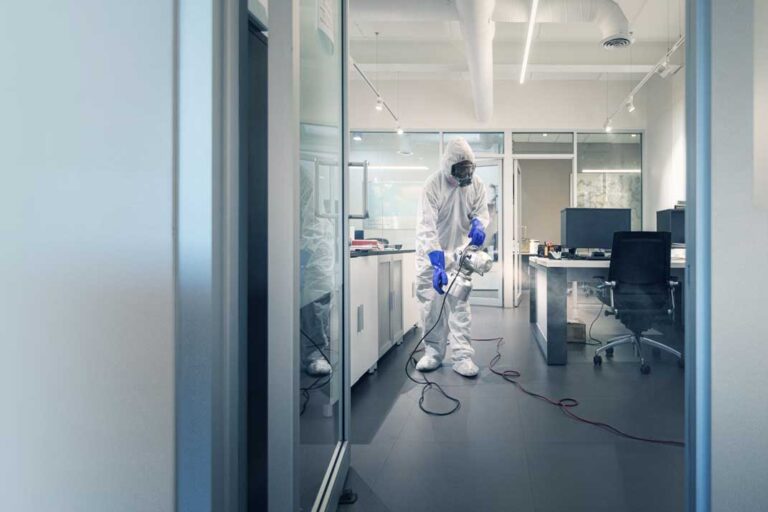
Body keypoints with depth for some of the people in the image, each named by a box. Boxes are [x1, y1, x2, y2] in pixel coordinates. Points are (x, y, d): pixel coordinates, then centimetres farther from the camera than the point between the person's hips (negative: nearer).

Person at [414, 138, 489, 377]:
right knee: (431, 303, 2)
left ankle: (462, 356, -2)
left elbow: (481, 212, 5)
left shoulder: (476, 184, -7)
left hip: (459, 251, 2)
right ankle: (433, 352, 16)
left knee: (459, 303, -4)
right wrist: (437, 264, -37)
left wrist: (478, 223, -23)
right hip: (431, 252, -2)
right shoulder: (433, 184, -20)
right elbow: (426, 227, -27)